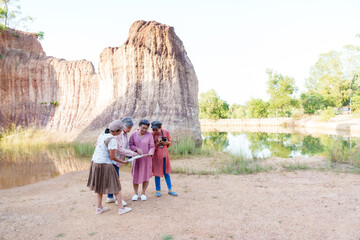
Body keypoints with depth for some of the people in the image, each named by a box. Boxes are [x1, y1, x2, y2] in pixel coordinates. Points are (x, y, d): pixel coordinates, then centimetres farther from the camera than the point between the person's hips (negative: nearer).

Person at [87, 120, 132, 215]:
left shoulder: (102, 134, 4)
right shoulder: (112, 140, -20)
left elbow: (96, 145, 20)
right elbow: (112, 157, -17)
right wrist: (123, 162, -2)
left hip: (95, 162, 8)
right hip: (105, 165, -8)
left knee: (100, 186, 20)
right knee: (115, 186, 4)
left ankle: (99, 208, 25)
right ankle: (121, 208, 10)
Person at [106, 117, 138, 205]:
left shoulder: (125, 134, 8)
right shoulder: (118, 134, -20)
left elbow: (126, 147, 12)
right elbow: (119, 149, -23)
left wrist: (132, 154, -5)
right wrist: (131, 153, -20)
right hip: (113, 159, -9)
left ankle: (110, 197, 25)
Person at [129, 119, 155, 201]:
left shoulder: (149, 135, -4)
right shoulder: (134, 134, 0)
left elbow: (152, 146, -4)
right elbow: (130, 145, -1)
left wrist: (151, 152, -24)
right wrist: (137, 149, -18)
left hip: (146, 158, -1)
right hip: (136, 158, 1)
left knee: (146, 176, 6)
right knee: (135, 176, 5)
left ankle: (143, 193, 22)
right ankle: (136, 193, 22)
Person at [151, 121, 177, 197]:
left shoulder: (166, 132, -4)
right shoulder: (152, 134, -11)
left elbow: (170, 141, 8)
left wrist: (166, 143, -13)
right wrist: (157, 143, -22)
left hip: (165, 154, 2)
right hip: (156, 155, -2)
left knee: (166, 172, 12)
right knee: (157, 173, 4)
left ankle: (170, 190, 23)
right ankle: (158, 190, 20)